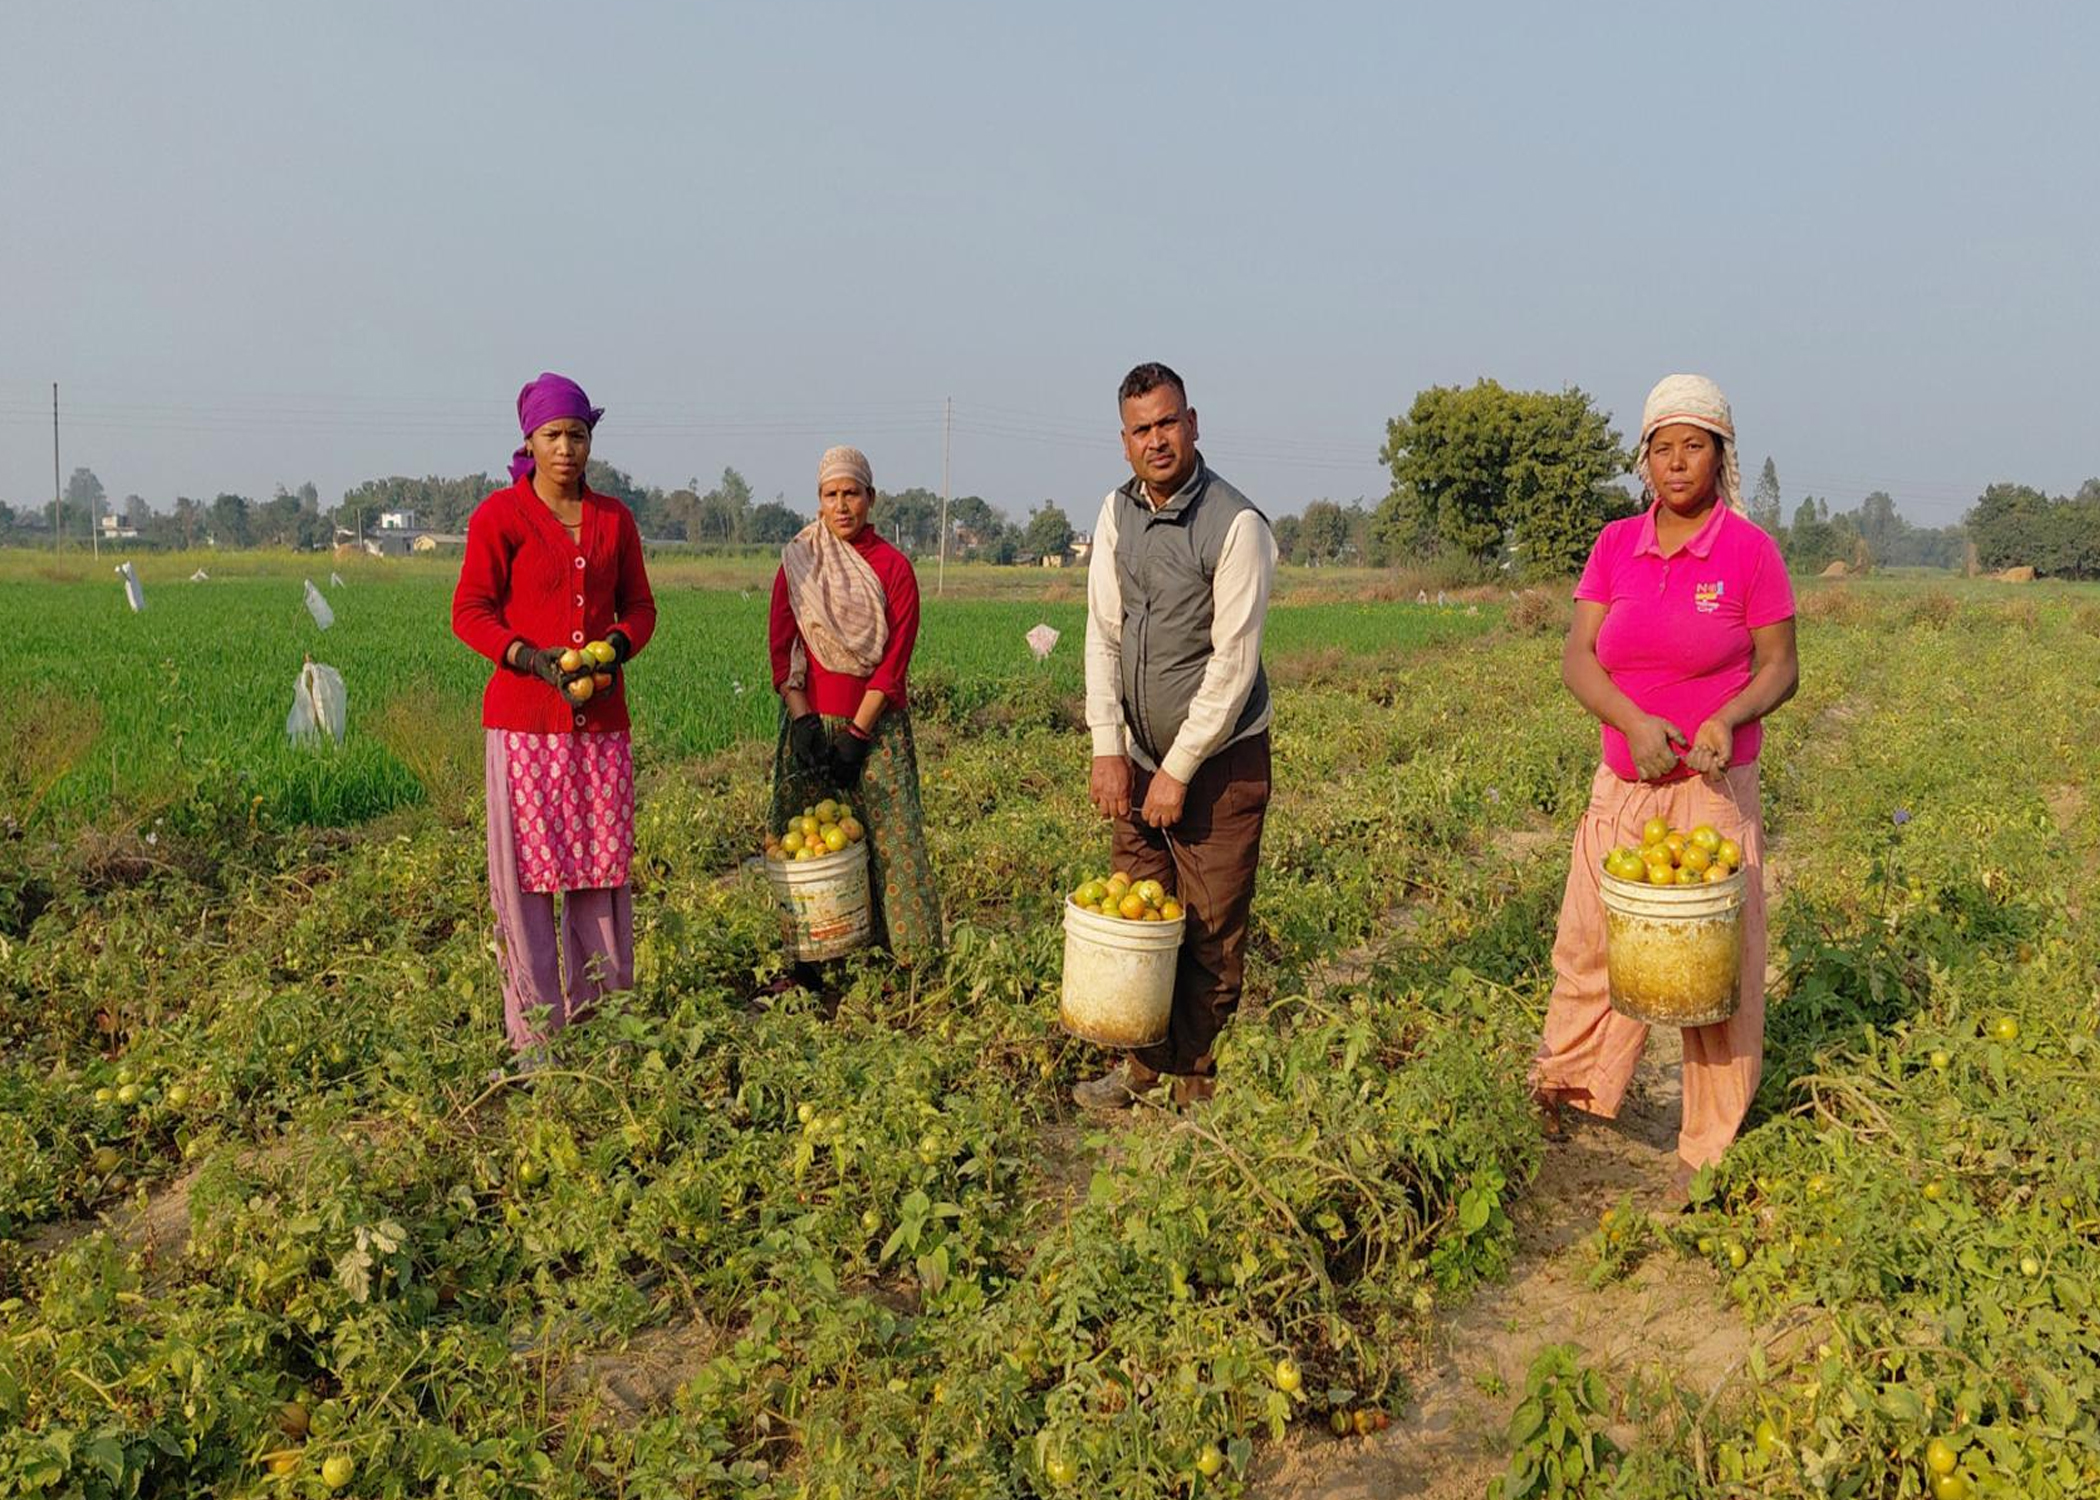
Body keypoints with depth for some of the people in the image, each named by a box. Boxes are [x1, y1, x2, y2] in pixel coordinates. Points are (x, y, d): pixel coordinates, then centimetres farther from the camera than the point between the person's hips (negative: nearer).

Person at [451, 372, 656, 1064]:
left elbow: (639, 606, 16)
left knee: (604, 865, 5)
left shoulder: (613, 518, 10)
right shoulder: (499, 515, -1)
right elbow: (470, 612, -2)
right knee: (526, 873, -2)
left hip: (602, 719, 4)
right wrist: (534, 659, -16)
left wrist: (615, 647, -5)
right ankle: (533, 1035, 4)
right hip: (524, 721, -4)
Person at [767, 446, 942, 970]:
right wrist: (801, 721, -10)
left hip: (875, 724, -2)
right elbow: (781, 648, 3)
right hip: (811, 719, 2)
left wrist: (856, 734, -11)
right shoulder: (797, 563, 6)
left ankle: (910, 961, 1)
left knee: (891, 838, -5)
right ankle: (804, 966, 9)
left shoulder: (893, 567, 0)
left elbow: (894, 661, -5)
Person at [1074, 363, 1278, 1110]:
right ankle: (1143, 1066, 23)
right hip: (1140, 752, 5)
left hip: (1220, 758, -5)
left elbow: (1233, 662, -17)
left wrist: (1178, 771, -14)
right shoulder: (1117, 513, 3)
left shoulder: (1237, 524, -16)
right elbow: (1104, 635, 3)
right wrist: (1108, 749, -4)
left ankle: (1194, 1084, 15)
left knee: (1211, 930, 2)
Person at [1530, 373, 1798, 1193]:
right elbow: (1576, 658, -3)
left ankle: (1710, 1147, 20)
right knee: (1589, 939, 10)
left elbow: (1780, 669, -2)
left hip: (1713, 789, -3)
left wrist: (1726, 719, -23)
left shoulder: (1749, 550, -6)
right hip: (1622, 786, 3)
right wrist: (1634, 721, -21)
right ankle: (1562, 1087, 34)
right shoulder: (1615, 546, 3)